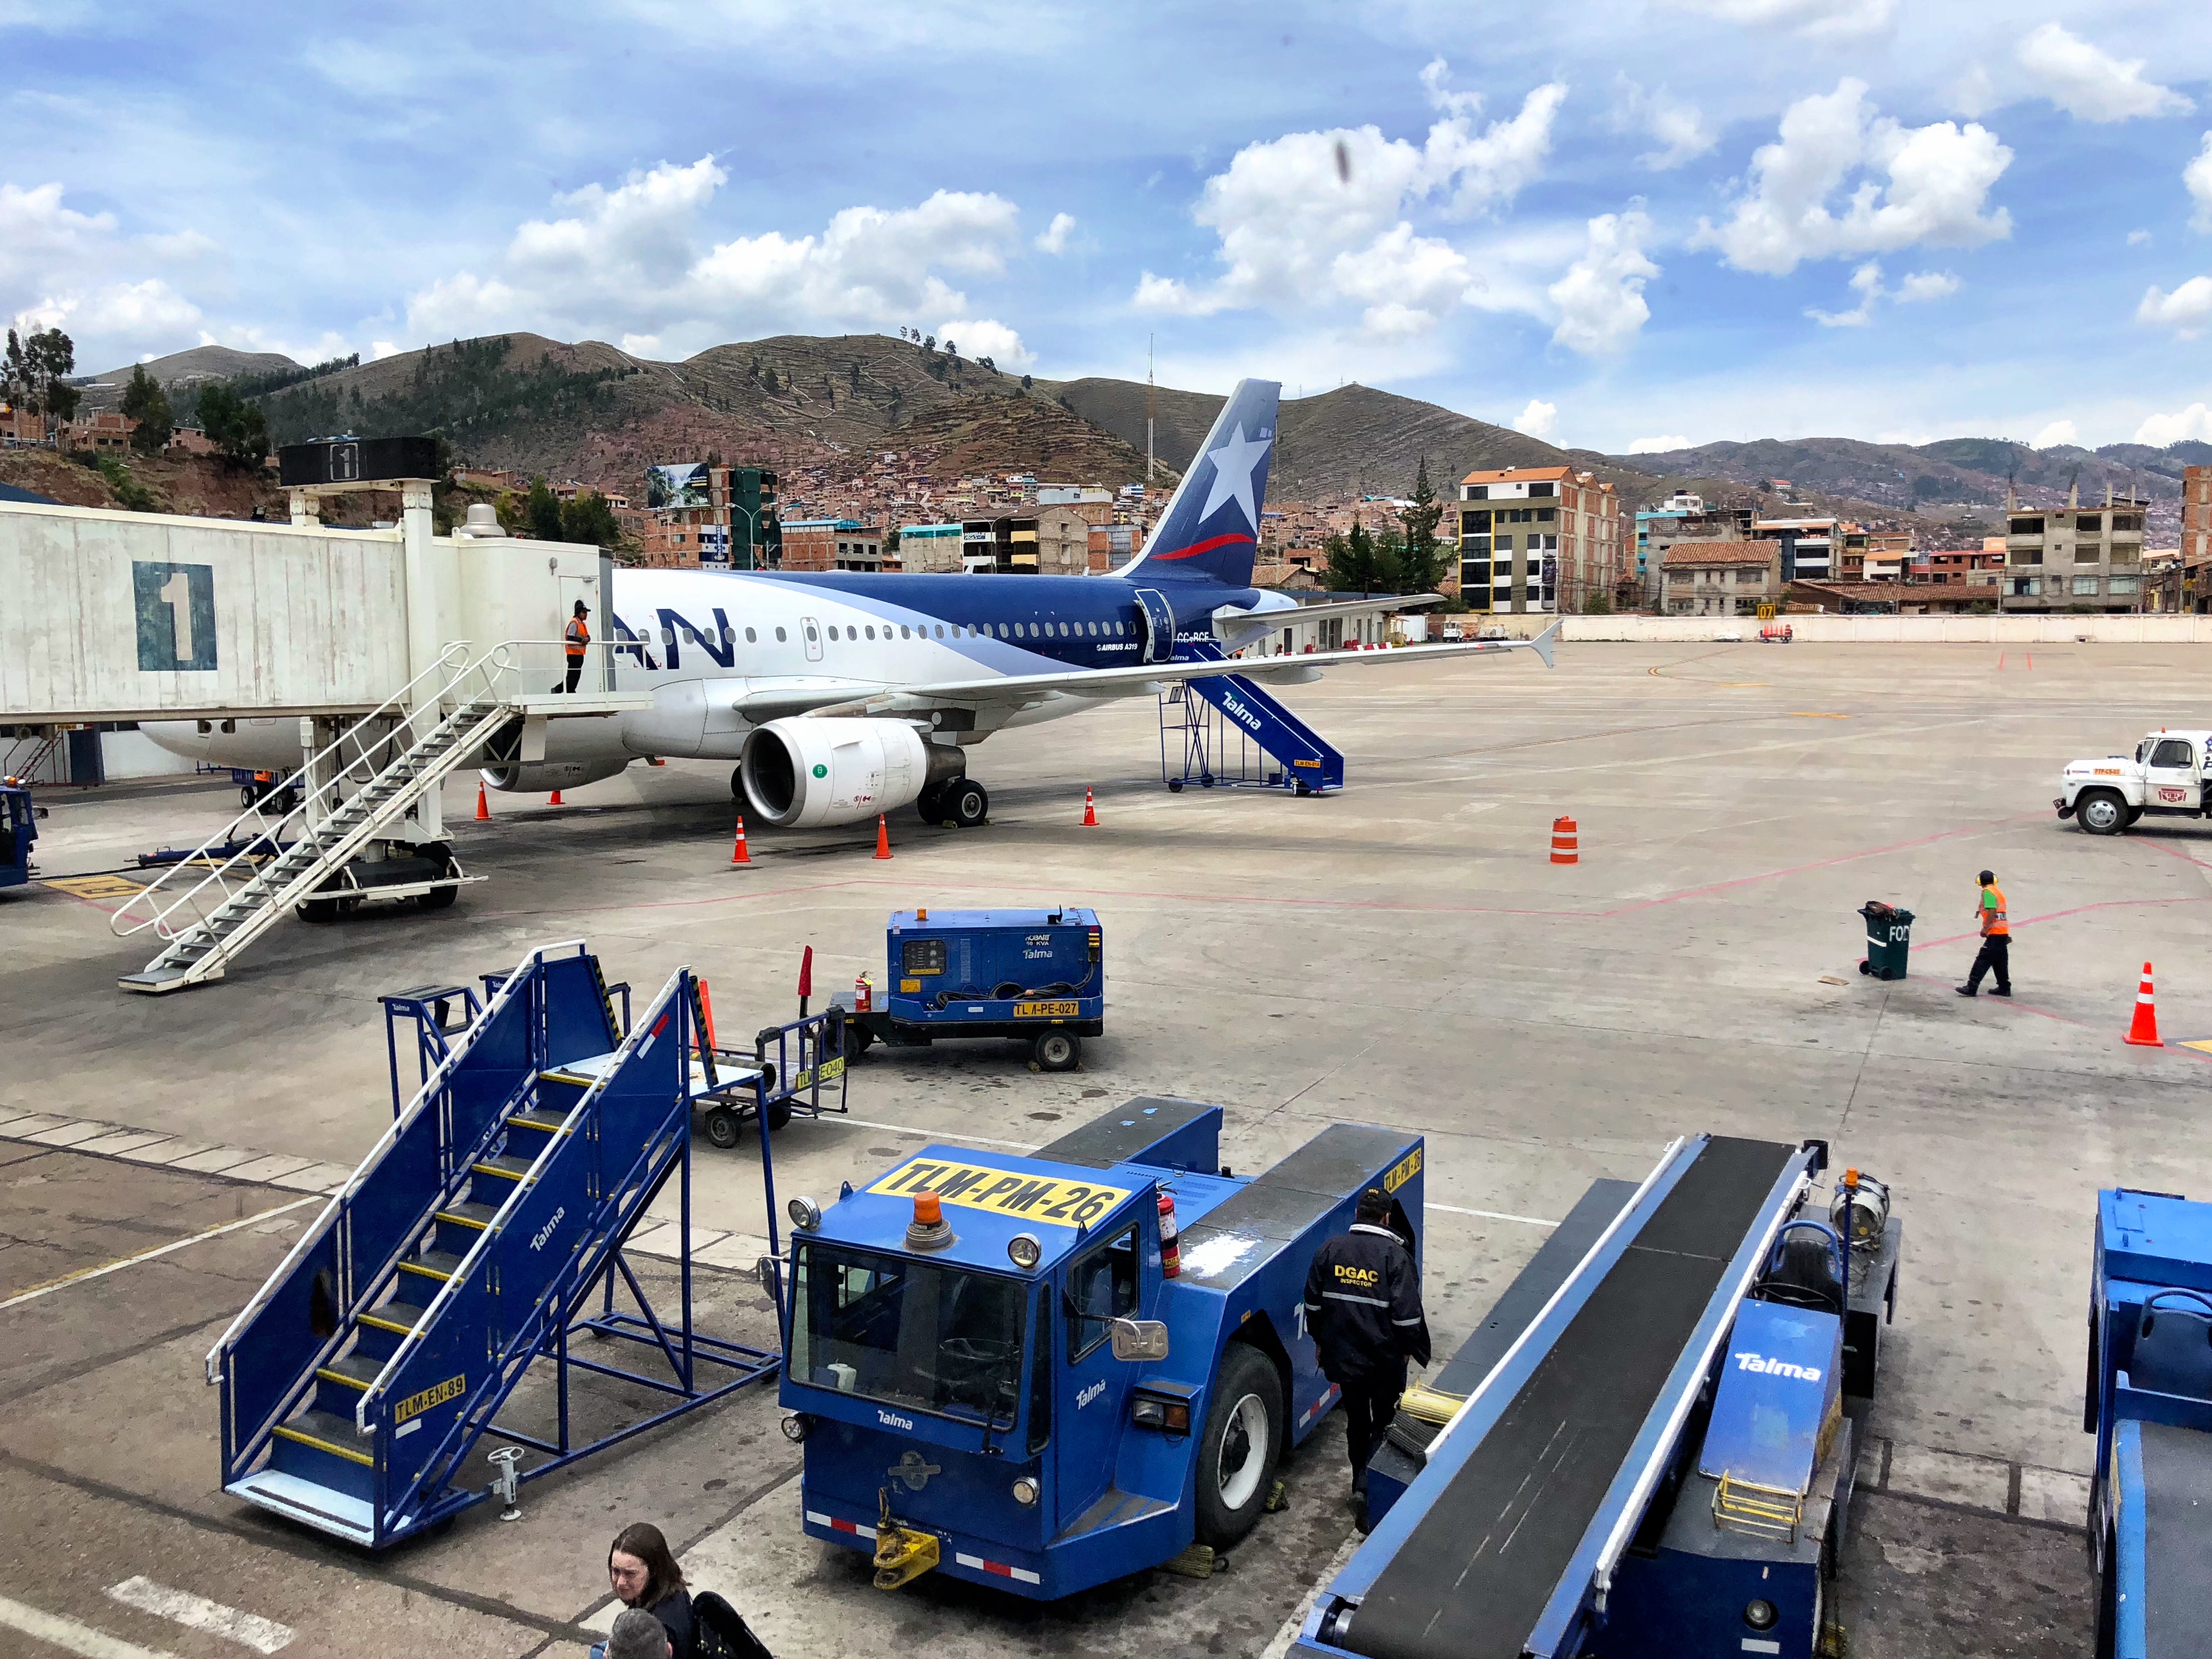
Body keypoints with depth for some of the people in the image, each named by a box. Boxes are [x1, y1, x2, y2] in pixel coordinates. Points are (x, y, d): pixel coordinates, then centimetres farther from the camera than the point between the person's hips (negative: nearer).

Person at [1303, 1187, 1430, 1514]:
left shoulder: (1329, 1250, -4)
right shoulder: (1396, 1256, -17)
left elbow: (1313, 1304, 4)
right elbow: (1408, 1314, -16)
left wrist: (1320, 1340, 18)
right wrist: (1408, 1349, 0)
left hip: (1341, 1355, 4)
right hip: (1384, 1359, -4)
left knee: (1356, 1420, 20)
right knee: (1384, 1422, 13)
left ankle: (1360, 1484, 31)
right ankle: (1369, 1482, 2)